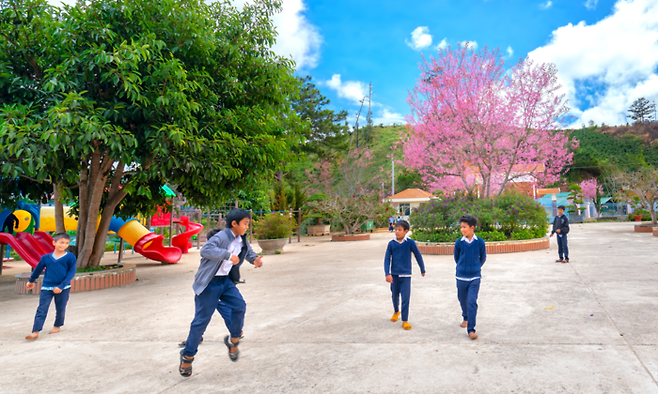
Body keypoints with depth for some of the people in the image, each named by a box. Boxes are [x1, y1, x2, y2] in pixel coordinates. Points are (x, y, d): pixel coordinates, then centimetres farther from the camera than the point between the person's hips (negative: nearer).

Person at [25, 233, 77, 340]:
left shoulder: (70, 257, -7)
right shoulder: (46, 257, 1)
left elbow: (71, 273, -9)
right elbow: (38, 270, 18)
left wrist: (61, 286, -17)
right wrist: (31, 281, 31)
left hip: (63, 288, -1)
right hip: (46, 287, 1)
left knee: (60, 309, 11)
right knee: (42, 309, -3)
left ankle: (57, 326, 32)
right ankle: (35, 331, -3)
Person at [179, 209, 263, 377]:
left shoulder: (242, 240, 5)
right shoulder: (222, 237, -21)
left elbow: (248, 251, 25)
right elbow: (205, 250, -36)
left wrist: (254, 259, 3)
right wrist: (228, 255, -38)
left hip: (225, 281, 7)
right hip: (209, 283, -7)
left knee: (239, 306, -8)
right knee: (201, 320, -1)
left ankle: (233, 340, 16)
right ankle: (187, 356, 16)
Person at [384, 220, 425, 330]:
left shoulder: (410, 243, -8)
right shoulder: (391, 243, -4)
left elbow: (418, 256, 3)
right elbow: (387, 259, -3)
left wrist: (422, 270, 12)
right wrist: (387, 274, -13)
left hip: (406, 275, -2)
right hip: (394, 274, 2)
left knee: (405, 298, -4)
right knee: (395, 296, 17)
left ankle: (405, 320, 7)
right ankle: (396, 312, 43)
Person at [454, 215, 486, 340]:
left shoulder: (480, 242, -8)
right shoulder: (458, 242, -6)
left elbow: (483, 258, 7)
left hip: (475, 277, -2)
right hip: (461, 276, 2)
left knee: (472, 302, -8)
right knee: (463, 300, 16)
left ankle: (471, 329, -2)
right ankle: (465, 318, 44)